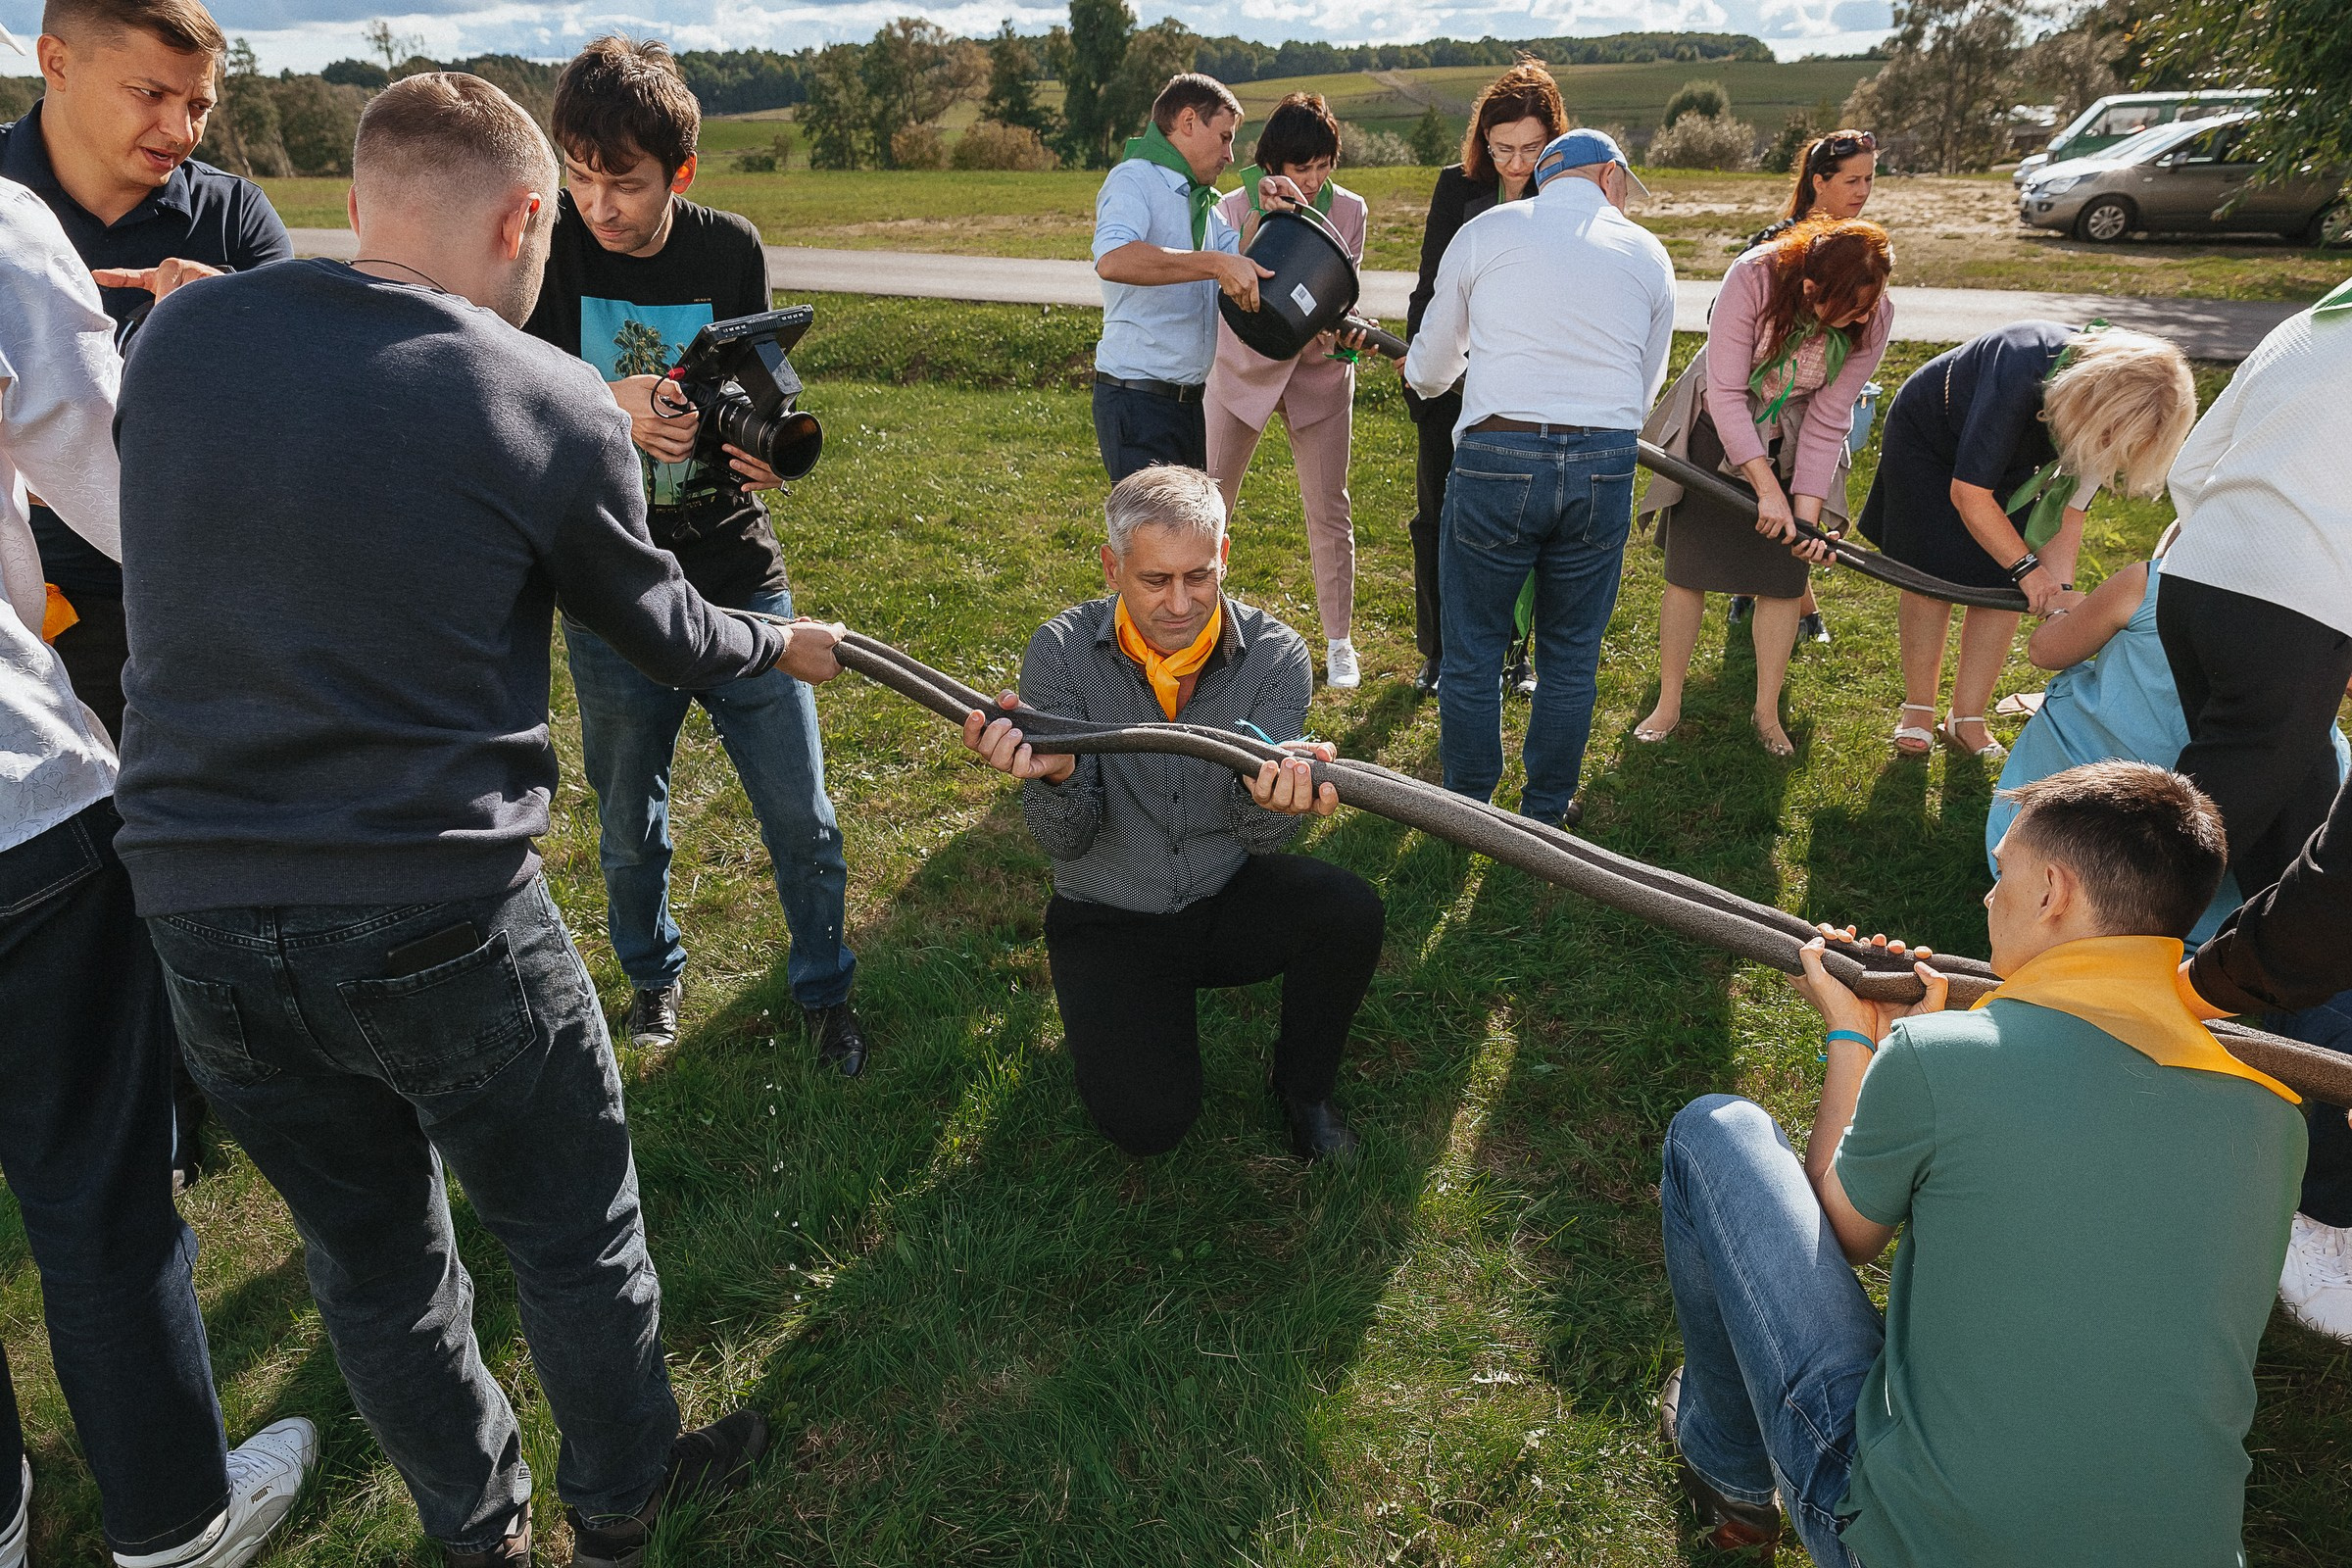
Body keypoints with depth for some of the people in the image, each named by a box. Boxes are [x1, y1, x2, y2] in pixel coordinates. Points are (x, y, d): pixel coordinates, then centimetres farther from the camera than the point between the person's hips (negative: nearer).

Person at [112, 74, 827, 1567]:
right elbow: (660, 630, 3)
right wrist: (779, 644, 24)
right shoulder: (554, 406, -13)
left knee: (370, 1251, 24)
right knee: (573, 1230, 20)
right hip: (437, 923, -4)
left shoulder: (175, 335, -1)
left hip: (196, 908, 5)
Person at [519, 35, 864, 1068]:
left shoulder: (731, 251, -2)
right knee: (629, 819, 14)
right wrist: (608, 405, -25)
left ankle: (824, 991, 26)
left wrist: (766, 448, -16)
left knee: (802, 818, 2)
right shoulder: (548, 252, -6)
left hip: (737, 577, 0)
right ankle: (652, 971, 42)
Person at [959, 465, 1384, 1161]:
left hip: (1230, 898, 2)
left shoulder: (1274, 653, -12)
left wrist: (1274, 794, -43)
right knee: (1147, 1121, -20)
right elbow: (1064, 842, -15)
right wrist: (1056, 774, -39)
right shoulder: (1061, 652, -14)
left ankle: (1302, 1086, 2)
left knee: (1350, 910, -28)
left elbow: (1261, 837, -18)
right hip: (1110, 920, -1)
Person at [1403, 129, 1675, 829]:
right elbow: (1646, 385, 19)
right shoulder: (1648, 253, 13)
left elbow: (1430, 368, 14)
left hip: (1496, 457, -2)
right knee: (1571, 654, 14)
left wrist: (1421, 377, 38)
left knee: (1472, 650, 11)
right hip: (1604, 465, 2)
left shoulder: (1484, 232, 7)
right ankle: (1547, 811, 27)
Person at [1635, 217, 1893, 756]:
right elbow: (1725, 393, -28)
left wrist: (1807, 512, -24)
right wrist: (1766, 489, -32)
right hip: (1717, 433, -2)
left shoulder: (1874, 318, -20)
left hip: (1792, 445, 2)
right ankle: (1668, 705, 11)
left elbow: (1828, 419, -16)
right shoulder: (1753, 277, -30)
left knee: (1785, 579, -3)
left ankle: (1767, 713, 12)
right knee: (1686, 570, -3)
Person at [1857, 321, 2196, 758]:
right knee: (1932, 574, -9)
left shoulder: (2109, 412, -23)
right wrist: (2028, 568, -28)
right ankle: (1917, 713, 5)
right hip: (1926, 436, -5)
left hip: (2010, 456, 5)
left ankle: (1967, 721, 2)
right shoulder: (2024, 373, -42)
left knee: (2002, 583, -6)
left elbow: (2068, 509, -12)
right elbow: (1969, 493, -35)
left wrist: (2058, 589, -22)